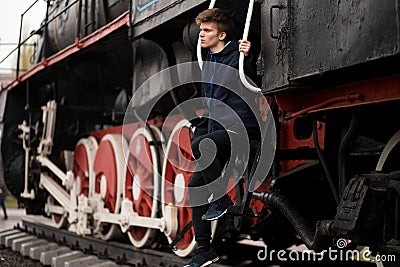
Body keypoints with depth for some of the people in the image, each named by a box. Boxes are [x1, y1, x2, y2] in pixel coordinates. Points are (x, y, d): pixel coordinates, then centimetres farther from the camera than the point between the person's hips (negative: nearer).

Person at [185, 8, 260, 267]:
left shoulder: (238, 57, -7)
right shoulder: (208, 63, 17)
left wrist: (247, 57, -34)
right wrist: (200, 130, 17)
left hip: (240, 129, -8)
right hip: (217, 132, 9)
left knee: (200, 144, -34)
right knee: (195, 185, 2)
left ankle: (222, 197, -14)